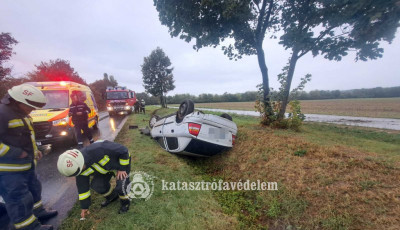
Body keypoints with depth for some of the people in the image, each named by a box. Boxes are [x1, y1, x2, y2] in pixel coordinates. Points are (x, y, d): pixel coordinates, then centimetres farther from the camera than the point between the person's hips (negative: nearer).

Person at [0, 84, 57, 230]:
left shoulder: (21, 113, 8)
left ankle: (37, 212, 43)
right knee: (18, 199, 4)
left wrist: (34, 150, 10)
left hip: (26, 164, 10)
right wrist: (17, 153, -24)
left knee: (33, 189, 24)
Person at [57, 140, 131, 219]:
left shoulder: (98, 150, -43)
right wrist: (85, 207, 6)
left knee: (120, 185, -20)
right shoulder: (79, 166, -17)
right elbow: (82, 187, -3)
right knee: (96, 184, -5)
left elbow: (123, 150, -33)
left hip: (121, 160, -6)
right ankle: (112, 196, 24)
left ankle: (125, 203, 11)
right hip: (106, 165, 7)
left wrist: (122, 168, -23)